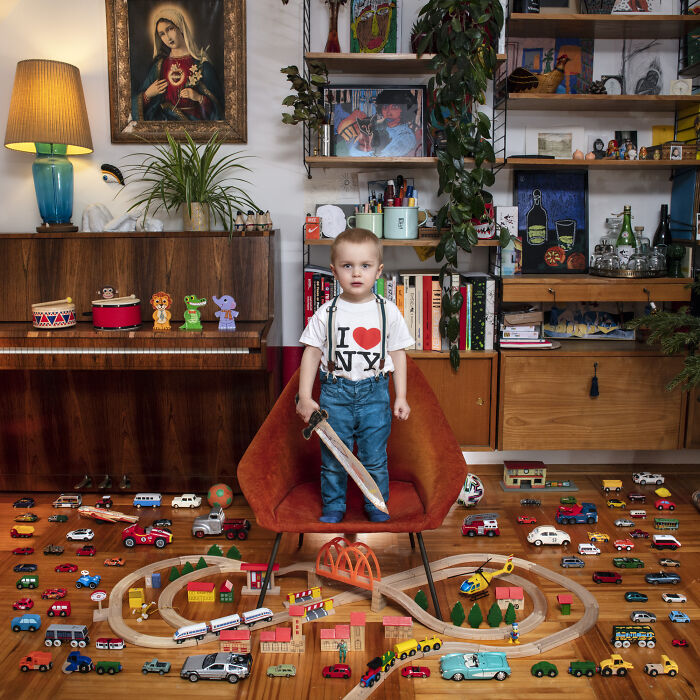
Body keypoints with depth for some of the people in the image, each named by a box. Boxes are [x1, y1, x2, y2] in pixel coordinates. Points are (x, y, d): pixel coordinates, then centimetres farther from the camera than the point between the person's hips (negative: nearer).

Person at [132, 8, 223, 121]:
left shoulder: (200, 62, 2)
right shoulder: (159, 64, 13)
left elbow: (217, 102, 1)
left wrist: (199, 98, -14)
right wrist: (148, 94, -2)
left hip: (192, 120, -3)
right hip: (164, 120, 4)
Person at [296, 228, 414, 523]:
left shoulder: (388, 311, -2)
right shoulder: (327, 313, -4)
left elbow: (398, 353, 5)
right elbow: (312, 353, 1)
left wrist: (401, 397, 3)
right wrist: (305, 397, -3)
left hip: (375, 393, 0)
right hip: (335, 392, 0)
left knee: (374, 457, 9)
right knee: (333, 457, 9)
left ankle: (376, 504, 29)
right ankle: (333, 506, 28)